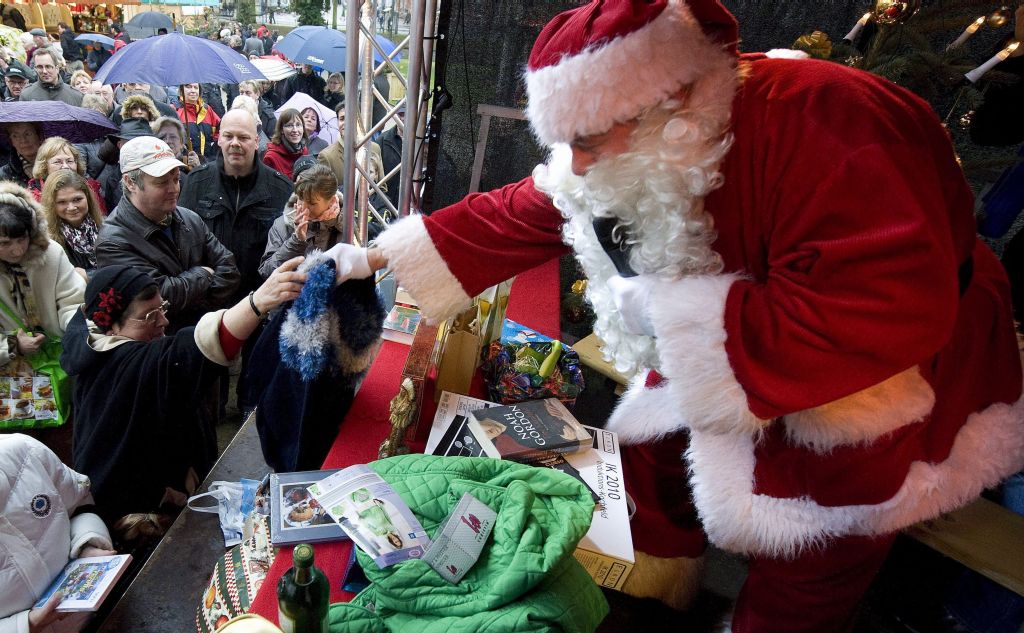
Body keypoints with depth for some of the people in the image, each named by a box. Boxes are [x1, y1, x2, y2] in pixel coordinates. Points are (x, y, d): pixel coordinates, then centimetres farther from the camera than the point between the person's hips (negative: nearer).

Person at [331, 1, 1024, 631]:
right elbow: (509, 220, -1)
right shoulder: (622, 157, -10)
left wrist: (665, 310, -34)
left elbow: (886, 314, -40)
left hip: (883, 388, -6)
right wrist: (379, 256, 1)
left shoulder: (819, 126, -33)